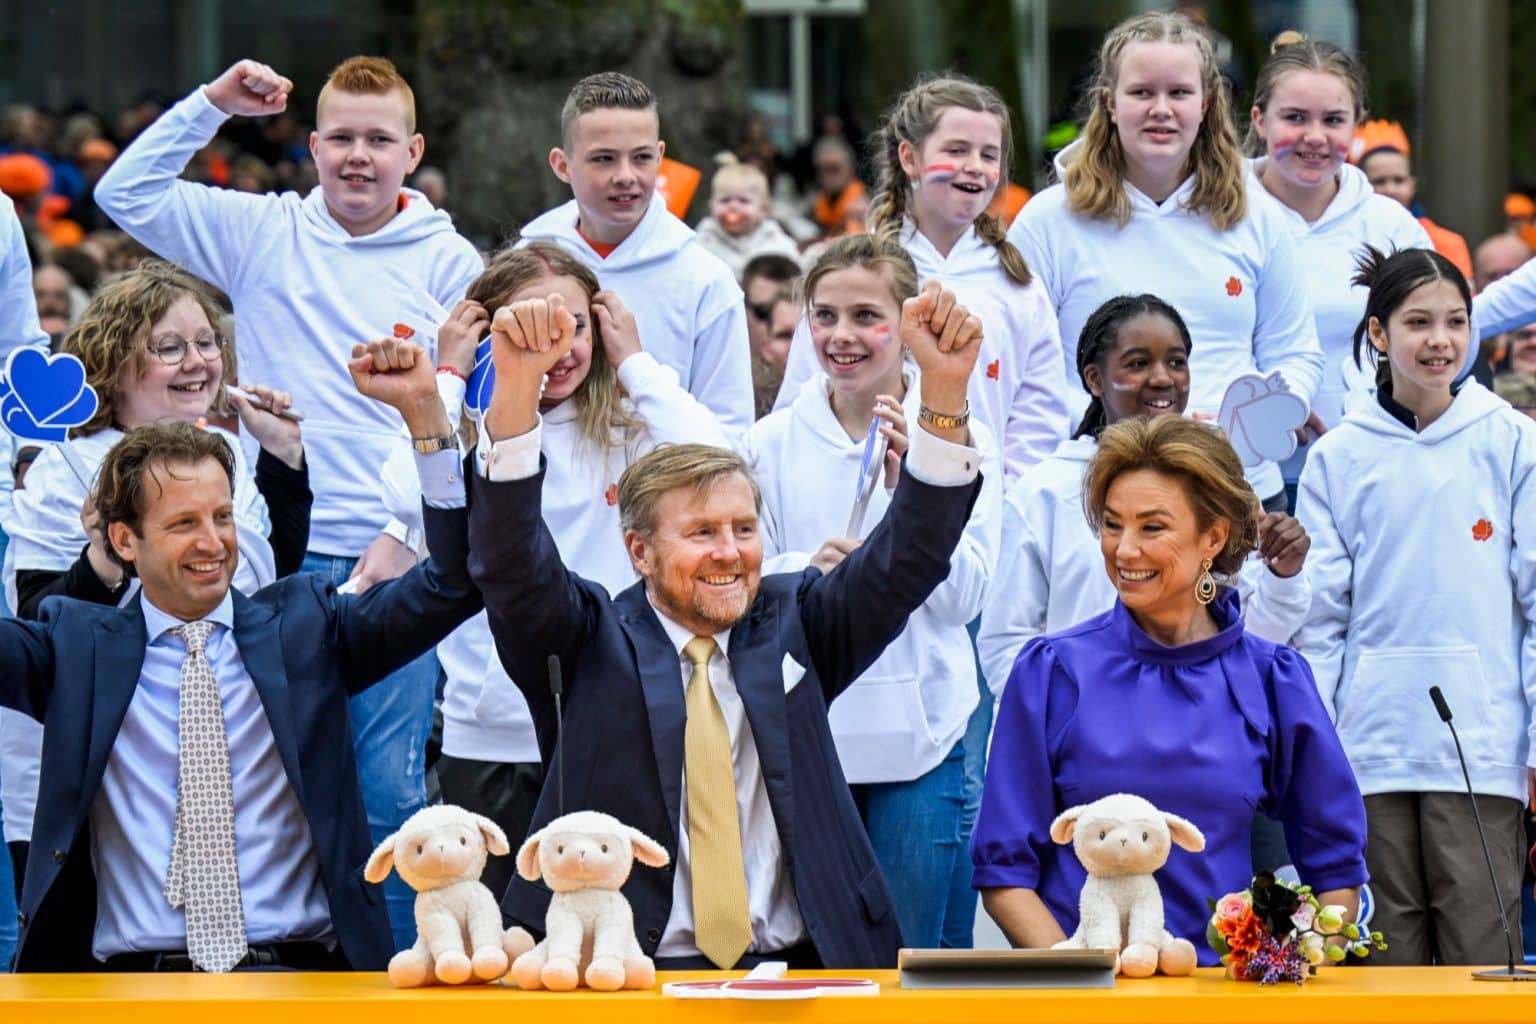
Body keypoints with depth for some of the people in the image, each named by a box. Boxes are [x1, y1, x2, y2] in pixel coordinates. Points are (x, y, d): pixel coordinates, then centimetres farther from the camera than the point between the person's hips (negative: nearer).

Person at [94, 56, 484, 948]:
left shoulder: (450, 264, 4)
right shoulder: (262, 233, 8)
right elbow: (127, 194, 6)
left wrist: (410, 535, -7)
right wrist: (211, 106, -2)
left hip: (397, 560, -2)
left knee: (389, 784, -4)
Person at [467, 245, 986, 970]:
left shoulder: (791, 625, 15)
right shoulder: (590, 645, 6)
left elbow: (910, 555, 5)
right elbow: (512, 563, -10)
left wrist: (944, 389, -10)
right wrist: (517, 390, -25)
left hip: (798, 971, 3)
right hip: (626, 982, -3)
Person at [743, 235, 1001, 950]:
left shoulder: (961, 440, 0)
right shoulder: (771, 444, 5)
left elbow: (964, 597, -6)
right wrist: (807, 571, -18)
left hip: (916, 737, -1)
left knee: (907, 963, 3)